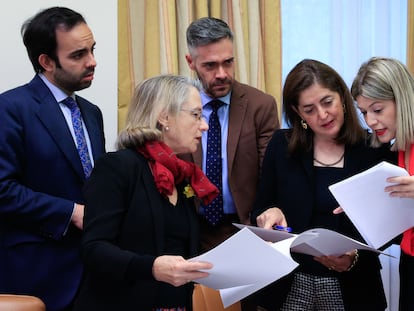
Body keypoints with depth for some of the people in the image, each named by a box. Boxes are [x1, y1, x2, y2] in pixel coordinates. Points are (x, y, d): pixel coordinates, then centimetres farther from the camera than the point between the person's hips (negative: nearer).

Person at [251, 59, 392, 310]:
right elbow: (259, 211, 3)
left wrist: (355, 257, -22)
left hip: (352, 288, -1)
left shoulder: (374, 150, -4)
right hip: (290, 284, 1)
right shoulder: (282, 146, -1)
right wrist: (269, 214, -19)